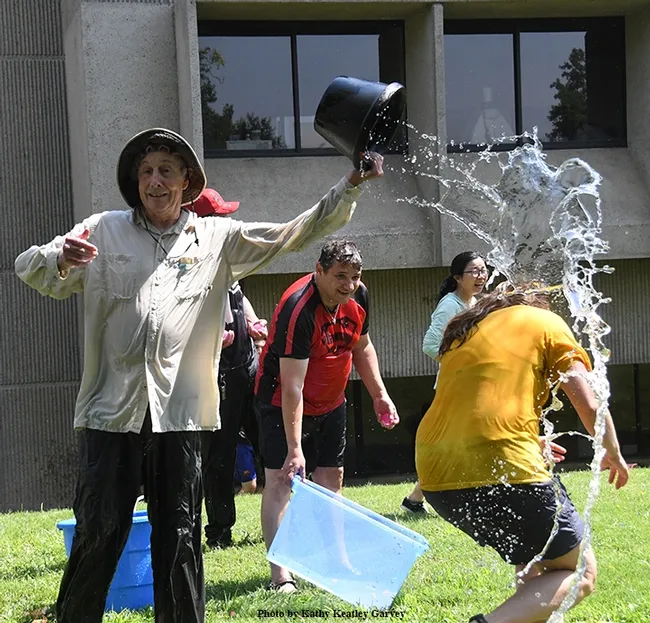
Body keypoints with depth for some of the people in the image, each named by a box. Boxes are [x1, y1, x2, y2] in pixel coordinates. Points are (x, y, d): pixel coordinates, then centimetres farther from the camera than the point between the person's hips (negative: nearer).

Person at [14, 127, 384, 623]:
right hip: (110, 410, -1)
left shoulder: (217, 239, 12)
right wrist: (60, 260, -20)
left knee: (180, 540, 5)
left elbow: (295, 235, 12)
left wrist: (349, 188, 2)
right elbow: (30, 271, 3)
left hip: (179, 414, 1)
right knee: (99, 535, -4)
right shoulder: (104, 231, 9)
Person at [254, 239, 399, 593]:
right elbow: (292, 386, -34)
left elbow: (361, 346, 12)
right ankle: (280, 575, -16)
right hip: (283, 404, -7)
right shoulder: (298, 309, -32)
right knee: (280, 480, -13)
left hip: (330, 403, 8)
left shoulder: (358, 297, -9)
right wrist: (294, 448, -36)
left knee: (331, 479, 10)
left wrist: (379, 395, 8)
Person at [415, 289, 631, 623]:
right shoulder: (546, 322, 11)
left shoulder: (462, 330, 26)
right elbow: (590, 405, 4)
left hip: (435, 476, 7)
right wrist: (613, 454, 23)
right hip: (502, 469, -7)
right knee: (580, 573, 6)